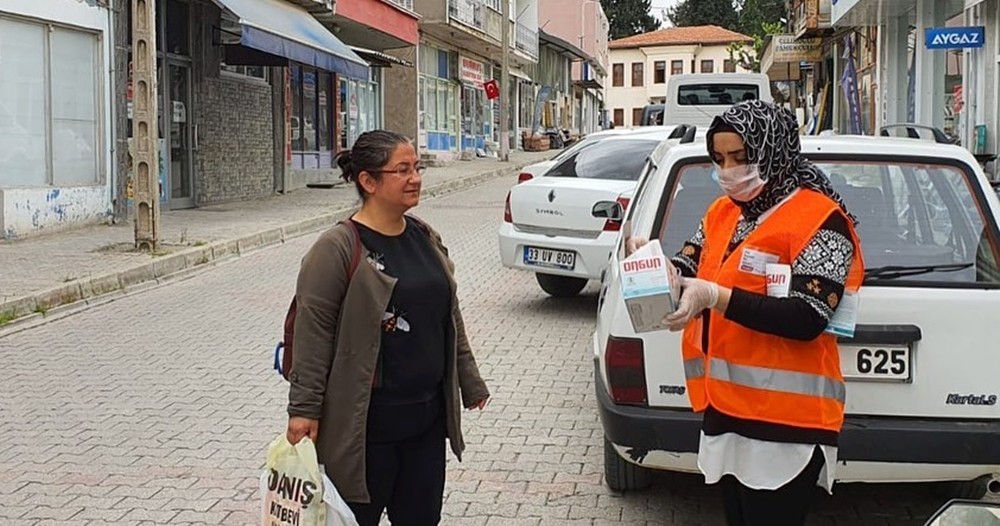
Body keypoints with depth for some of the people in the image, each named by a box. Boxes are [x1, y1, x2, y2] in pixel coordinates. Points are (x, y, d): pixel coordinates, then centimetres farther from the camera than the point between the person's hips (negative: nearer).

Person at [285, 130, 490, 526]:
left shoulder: (426, 238, 9)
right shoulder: (337, 249, -13)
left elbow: (450, 319, 17)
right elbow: (312, 332, -14)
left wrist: (470, 384, 19)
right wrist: (304, 409, -16)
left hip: (427, 416, 7)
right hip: (366, 423, -7)